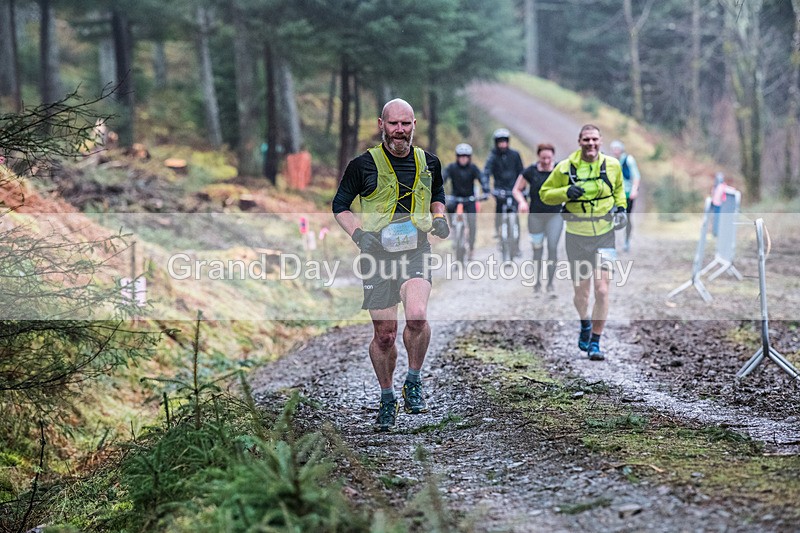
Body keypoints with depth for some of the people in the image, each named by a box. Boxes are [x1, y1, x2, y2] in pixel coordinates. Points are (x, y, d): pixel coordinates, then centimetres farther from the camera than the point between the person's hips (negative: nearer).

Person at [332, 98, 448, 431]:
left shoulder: (428, 162, 8)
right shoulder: (364, 165, -2)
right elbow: (340, 206, 8)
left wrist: (439, 218, 9)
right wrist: (358, 233, -8)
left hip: (416, 251, 1)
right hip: (377, 252, -1)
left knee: (417, 315, -26)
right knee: (384, 334, 2)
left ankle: (414, 381, -2)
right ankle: (387, 399, 24)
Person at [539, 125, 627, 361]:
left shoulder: (612, 165, 0)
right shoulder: (565, 168, -6)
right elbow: (545, 193, 2)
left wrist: (621, 208, 5)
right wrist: (566, 192, -15)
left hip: (605, 235, 0)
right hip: (576, 237, 0)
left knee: (602, 291, -11)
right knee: (581, 295, 7)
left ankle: (595, 342, 2)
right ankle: (585, 324, 41)